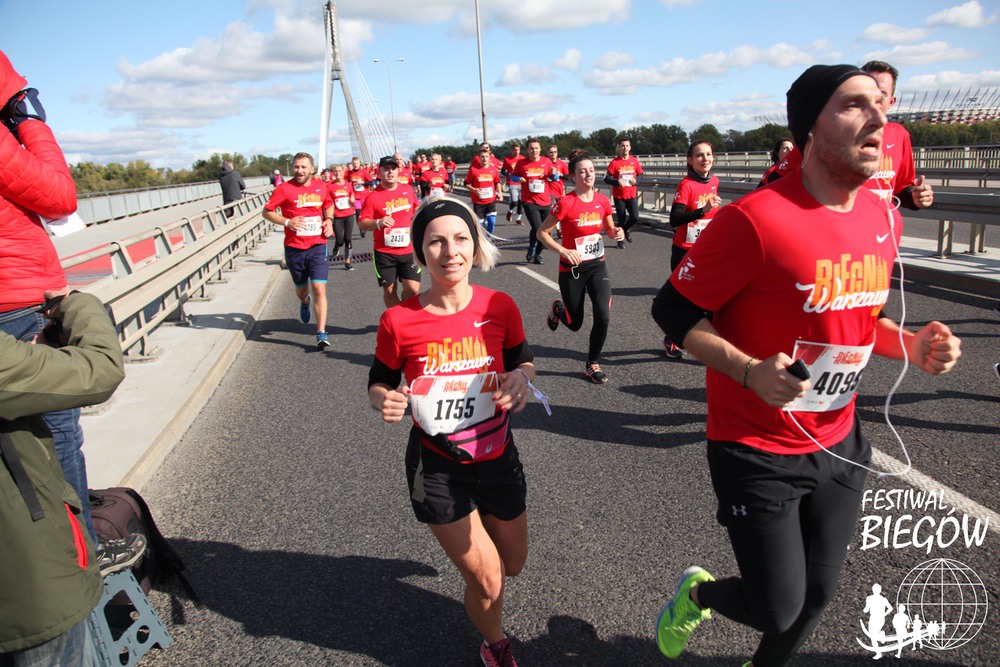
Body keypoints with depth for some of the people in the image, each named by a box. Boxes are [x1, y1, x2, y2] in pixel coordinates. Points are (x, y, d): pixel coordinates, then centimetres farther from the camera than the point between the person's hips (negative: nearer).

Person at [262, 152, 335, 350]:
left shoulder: (322, 187, 4)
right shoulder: (284, 188, -6)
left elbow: (329, 204, 23)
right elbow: (267, 212, -2)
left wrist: (329, 219, 4)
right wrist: (287, 222, -17)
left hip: (318, 247, 0)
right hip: (294, 248, 0)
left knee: (319, 289, -11)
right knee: (301, 289, 17)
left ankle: (321, 333, -8)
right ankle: (305, 302, 55)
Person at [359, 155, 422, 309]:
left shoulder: (408, 190, 5)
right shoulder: (373, 196, -6)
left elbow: (416, 207, 25)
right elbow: (362, 223, -8)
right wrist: (378, 223, -26)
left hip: (409, 250, 2)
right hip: (384, 253, -2)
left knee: (412, 289, -7)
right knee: (389, 290, 7)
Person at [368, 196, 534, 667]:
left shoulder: (500, 307, -11)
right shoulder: (398, 320, -17)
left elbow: (524, 361, 5)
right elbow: (378, 382, -1)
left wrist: (520, 378, -18)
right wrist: (385, 401, -24)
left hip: (498, 459, 3)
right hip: (437, 470, -3)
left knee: (513, 565, 23)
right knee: (487, 582, 4)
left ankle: (465, 538, 59)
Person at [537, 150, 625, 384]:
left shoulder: (603, 200, -3)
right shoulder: (566, 203, -17)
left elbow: (609, 228, 14)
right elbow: (542, 233, -12)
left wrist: (616, 232, -9)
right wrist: (563, 251, -25)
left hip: (597, 266, 3)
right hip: (572, 269, -3)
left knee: (603, 315, -13)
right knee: (574, 324, 8)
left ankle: (592, 364, 9)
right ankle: (558, 309, 47)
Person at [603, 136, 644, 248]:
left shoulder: (634, 160, 3)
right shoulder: (614, 162, -6)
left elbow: (640, 175, 12)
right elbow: (607, 179, -7)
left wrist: (636, 180, -9)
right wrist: (618, 181, -23)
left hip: (632, 195, 2)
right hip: (619, 196, -2)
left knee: (635, 217, -7)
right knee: (622, 219, 4)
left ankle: (626, 229, 26)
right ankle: (620, 240, 24)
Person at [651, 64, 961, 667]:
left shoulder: (885, 218, 1)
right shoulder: (756, 219, -23)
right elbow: (673, 311, -16)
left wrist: (911, 345, -4)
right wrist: (750, 371, -28)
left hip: (840, 445, 7)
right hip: (758, 452, -7)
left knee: (819, 594, 19)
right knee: (778, 611, 2)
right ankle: (696, 592, 36)